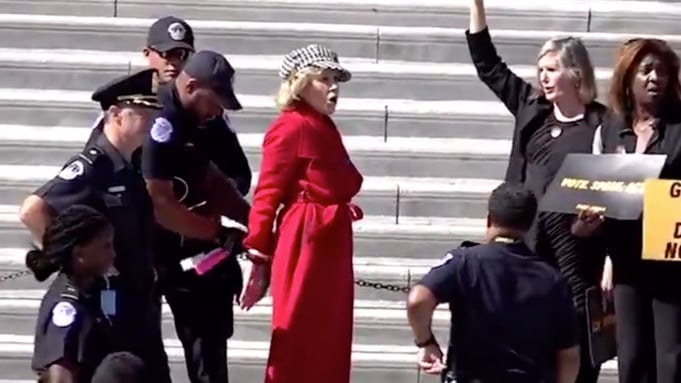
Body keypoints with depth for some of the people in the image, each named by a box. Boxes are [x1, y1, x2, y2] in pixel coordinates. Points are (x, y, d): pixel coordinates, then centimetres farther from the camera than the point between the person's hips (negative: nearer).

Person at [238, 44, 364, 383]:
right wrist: (259, 258, -15)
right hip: (304, 247, -9)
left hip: (330, 246, 9)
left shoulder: (324, 129, 15)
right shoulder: (291, 127, -10)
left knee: (329, 348, 12)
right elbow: (267, 196, -13)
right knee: (297, 348, -4)